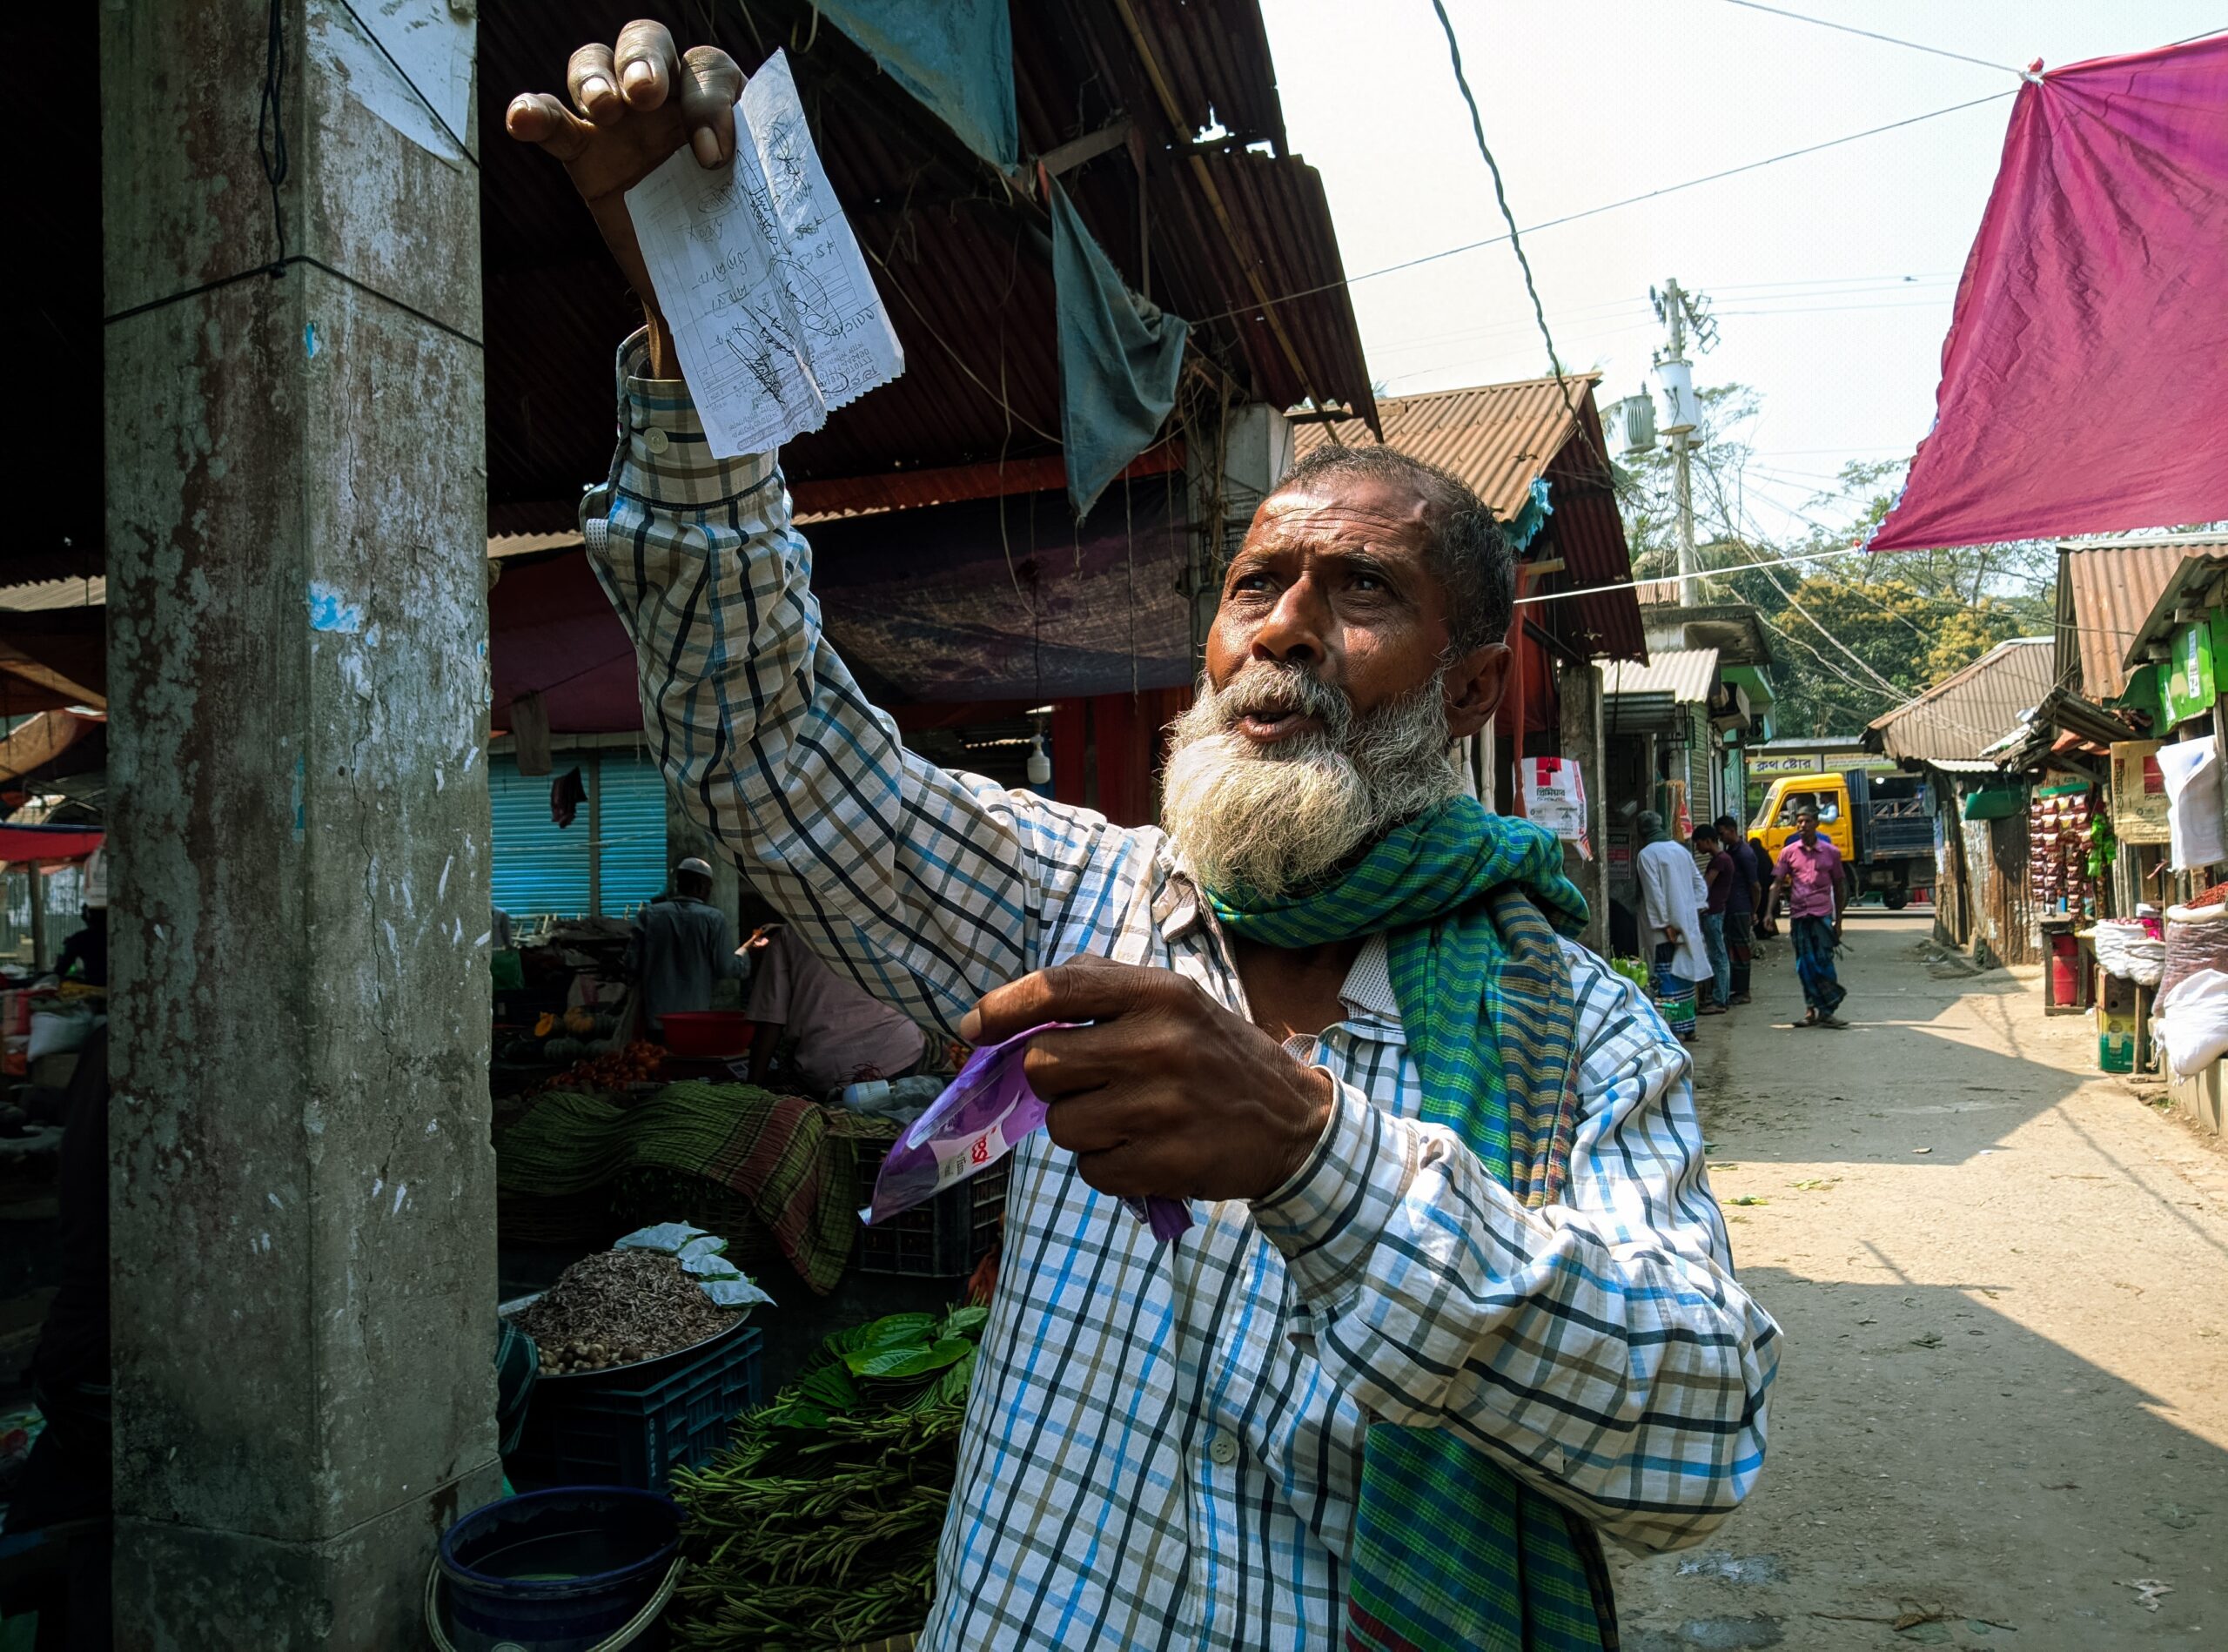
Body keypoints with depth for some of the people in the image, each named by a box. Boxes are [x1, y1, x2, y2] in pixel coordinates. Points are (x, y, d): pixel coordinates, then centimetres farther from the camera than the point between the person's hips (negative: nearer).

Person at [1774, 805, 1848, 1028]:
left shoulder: (1831, 852, 4)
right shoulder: (1789, 852, 5)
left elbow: (1839, 886, 10)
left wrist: (1838, 921, 9)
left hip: (1822, 913, -1)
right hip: (1798, 915, 2)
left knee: (1823, 962, -6)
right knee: (1805, 965, 5)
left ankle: (1825, 1011, -1)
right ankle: (1812, 1010, 13)